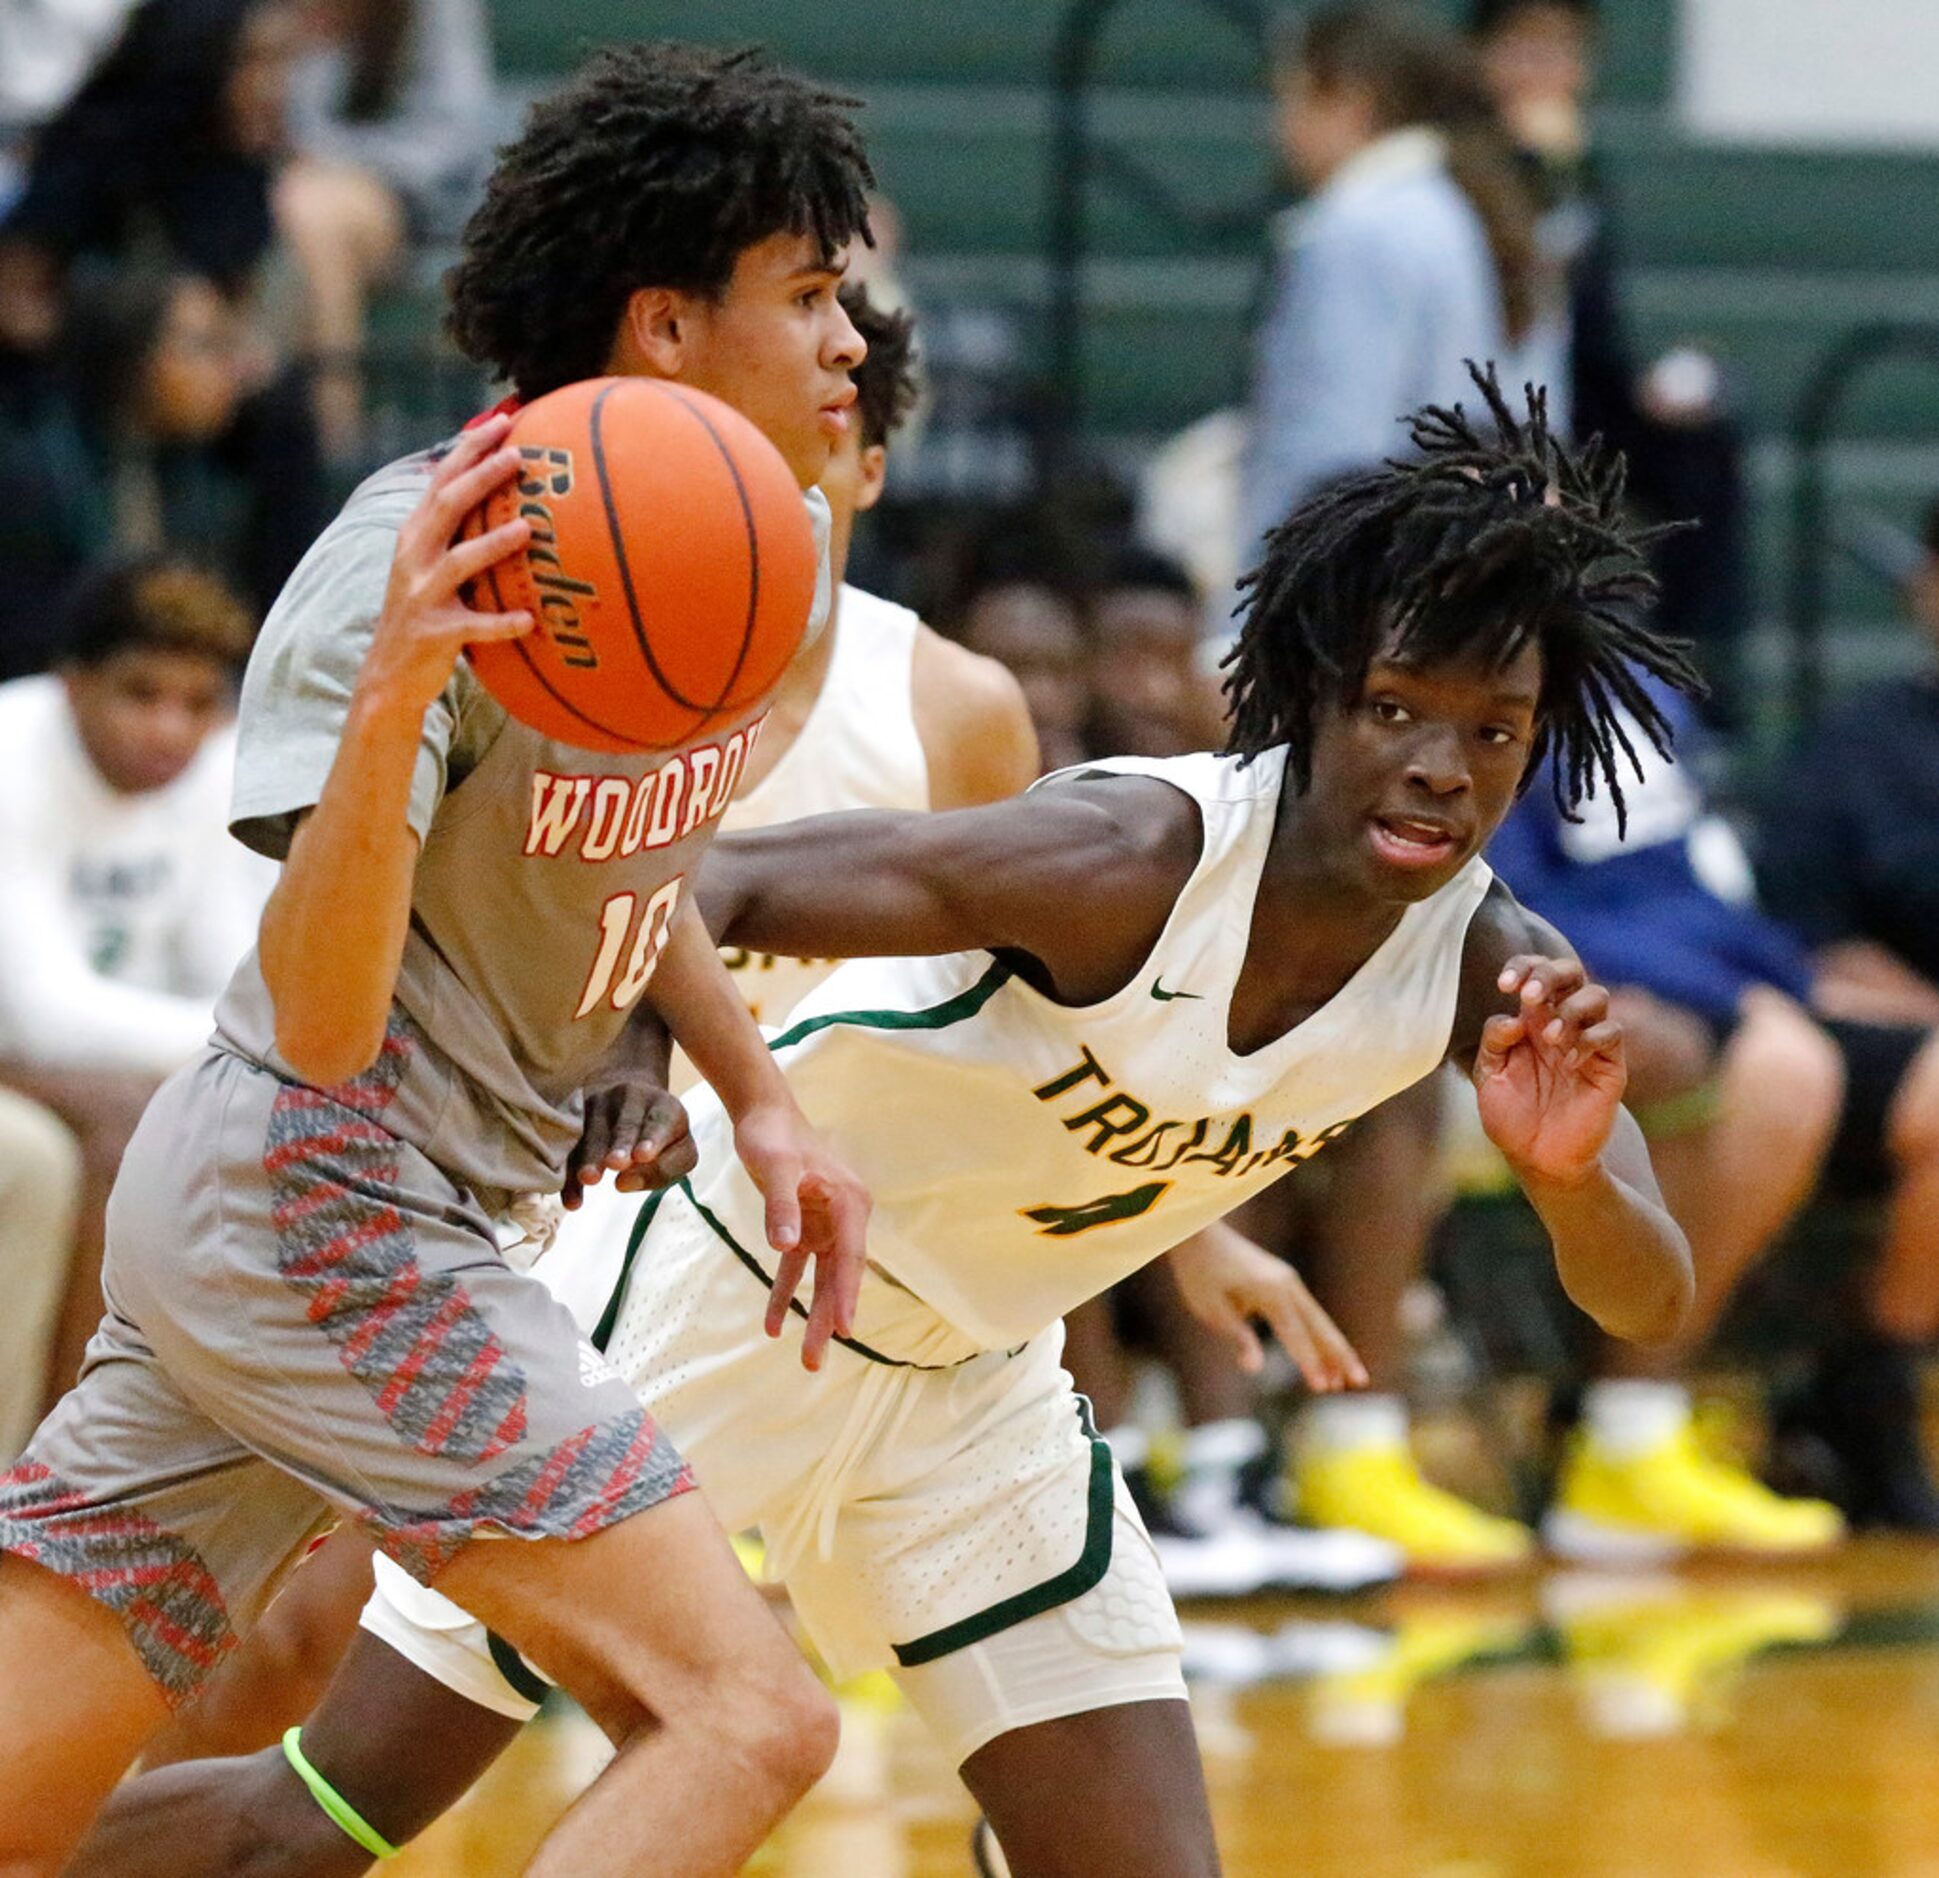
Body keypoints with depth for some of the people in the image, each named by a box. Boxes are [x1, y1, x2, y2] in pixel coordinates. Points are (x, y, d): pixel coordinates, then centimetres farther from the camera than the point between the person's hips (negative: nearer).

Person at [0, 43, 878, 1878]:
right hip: (326, 1217, -9)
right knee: (743, 1719, -17)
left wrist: (759, 1098, 16)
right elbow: (324, 1019, -27)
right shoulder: (422, 559, -19)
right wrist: (394, 686, -41)